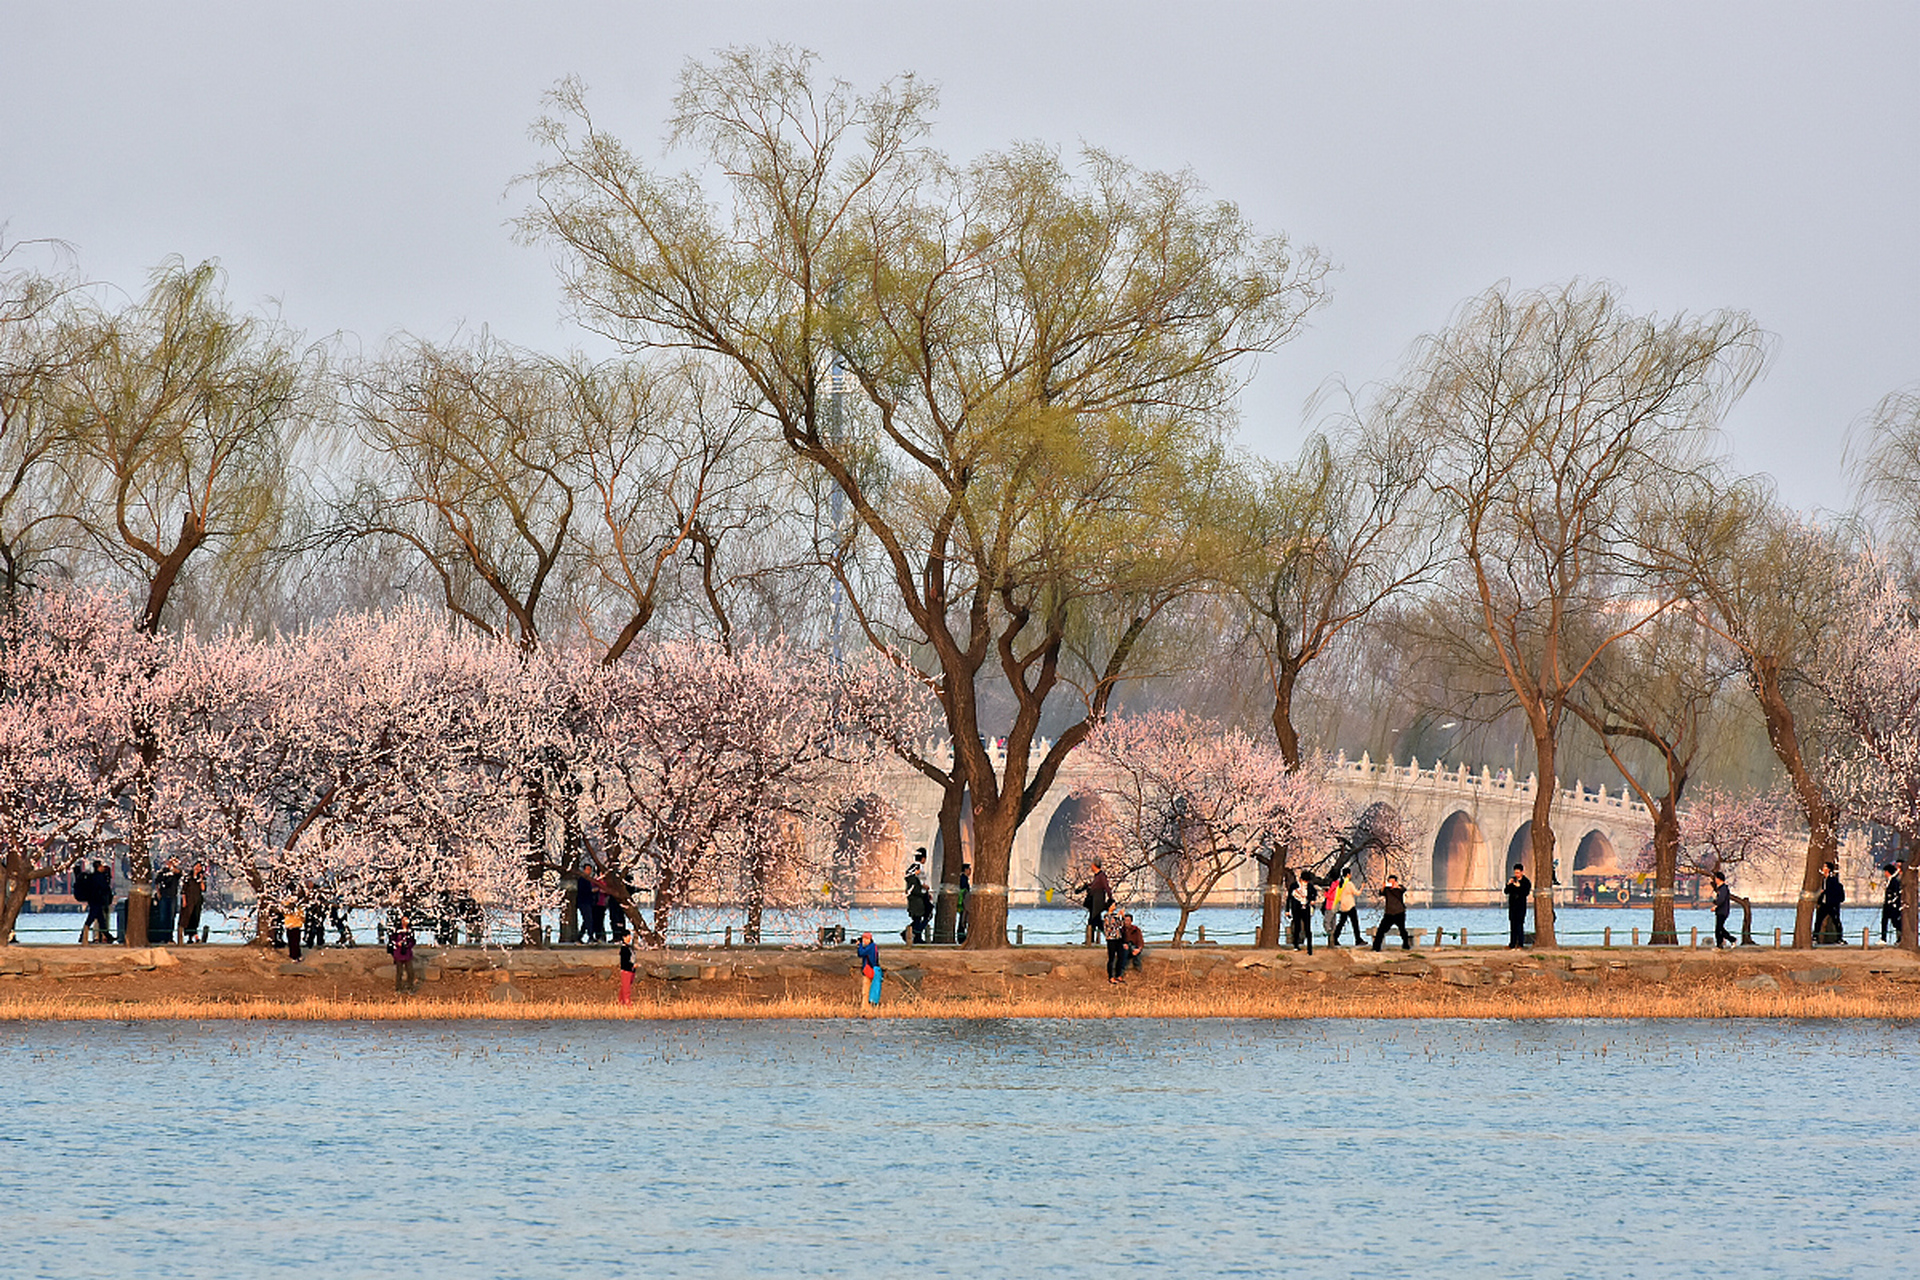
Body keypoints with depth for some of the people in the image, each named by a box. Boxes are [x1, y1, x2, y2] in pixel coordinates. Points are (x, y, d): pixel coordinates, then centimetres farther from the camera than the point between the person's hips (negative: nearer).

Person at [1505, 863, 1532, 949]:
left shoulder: (1526, 882, -2)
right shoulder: (1512, 879, 11)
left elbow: (1526, 893, -14)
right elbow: (1506, 891, 8)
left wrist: (1519, 886, -24)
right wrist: (1508, 884, -9)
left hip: (1521, 906, -5)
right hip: (1512, 905, 5)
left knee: (1519, 924, -8)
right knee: (1512, 925, 6)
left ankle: (1520, 943, -4)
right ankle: (1512, 944, 10)